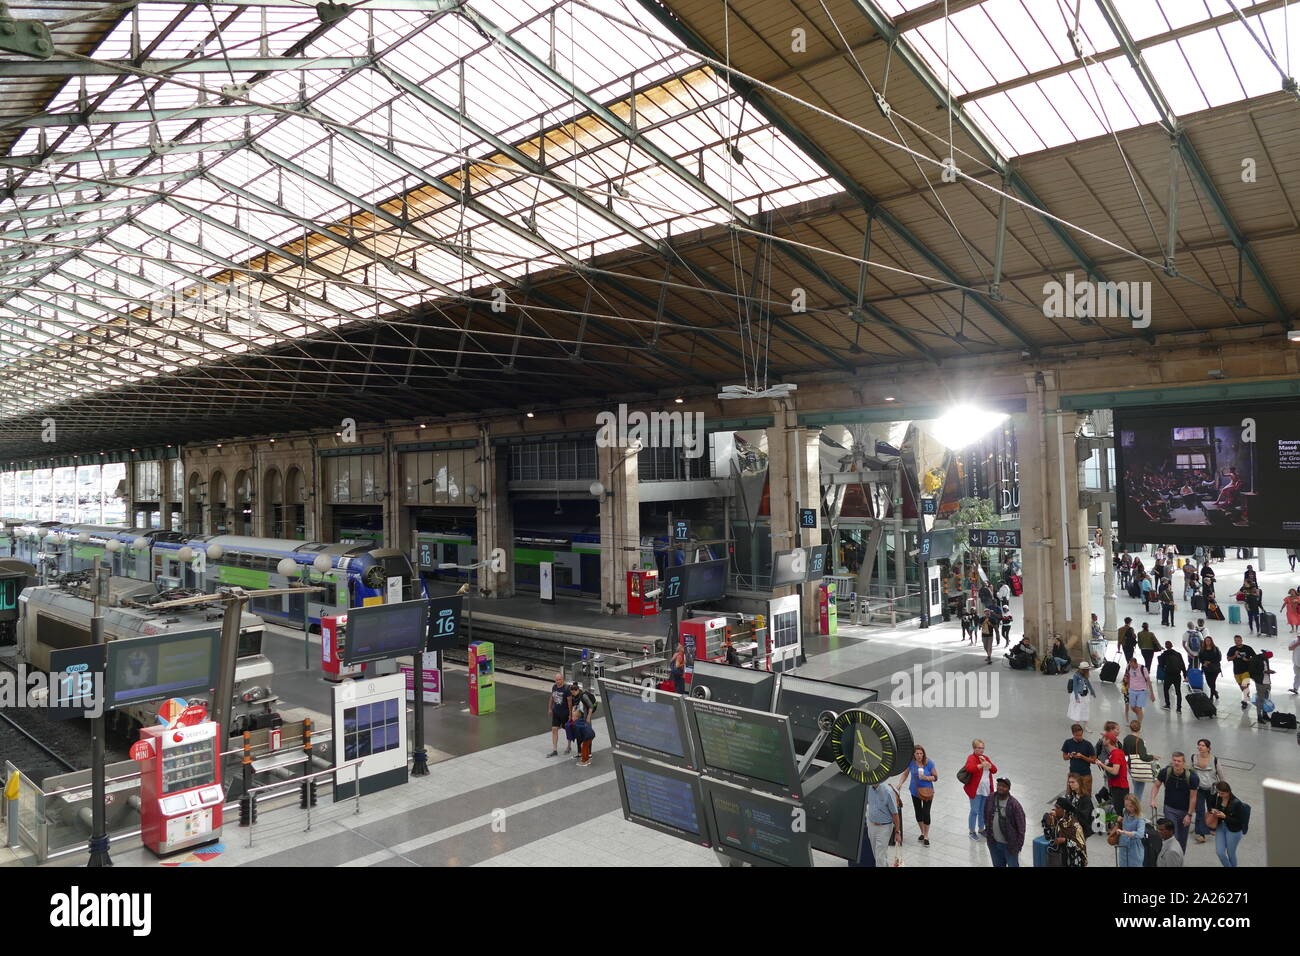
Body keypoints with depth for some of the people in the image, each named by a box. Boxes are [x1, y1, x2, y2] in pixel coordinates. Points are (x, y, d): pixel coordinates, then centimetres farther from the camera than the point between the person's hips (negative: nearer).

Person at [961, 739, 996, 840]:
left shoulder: (985, 758, 9)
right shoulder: (971, 758, -13)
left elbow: (994, 770, 3)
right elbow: (969, 768, -33)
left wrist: (987, 763, -13)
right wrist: (981, 765, -41)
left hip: (986, 790, 7)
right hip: (975, 790, -7)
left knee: (983, 811, 18)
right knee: (974, 811, 1)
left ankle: (981, 830, 34)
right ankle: (972, 831, 16)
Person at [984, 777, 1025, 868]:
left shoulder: (1014, 804, -20)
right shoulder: (991, 799, -5)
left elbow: (1021, 827, -15)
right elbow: (986, 816, 10)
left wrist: (1018, 845, -13)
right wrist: (987, 831, 11)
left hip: (1009, 844, -4)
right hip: (994, 843, 4)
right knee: (998, 865, 20)